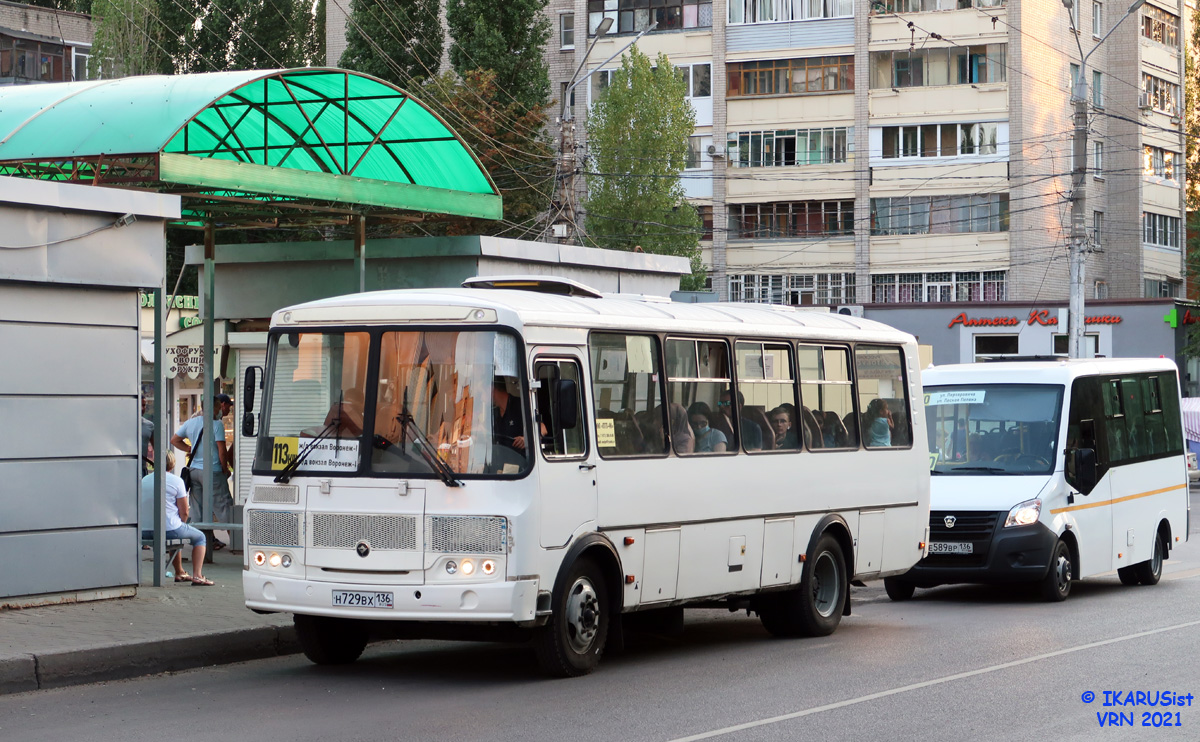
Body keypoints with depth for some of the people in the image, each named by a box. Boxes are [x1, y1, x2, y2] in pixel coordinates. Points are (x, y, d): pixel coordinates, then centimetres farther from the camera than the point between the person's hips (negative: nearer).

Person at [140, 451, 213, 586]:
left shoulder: (144, 480, 9)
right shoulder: (176, 481, -7)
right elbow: (184, 512, -6)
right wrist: (182, 524, 15)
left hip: (145, 532, 6)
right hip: (169, 528, -6)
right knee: (200, 538, 18)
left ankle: (180, 573, 44)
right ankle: (197, 576, 4)